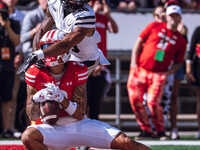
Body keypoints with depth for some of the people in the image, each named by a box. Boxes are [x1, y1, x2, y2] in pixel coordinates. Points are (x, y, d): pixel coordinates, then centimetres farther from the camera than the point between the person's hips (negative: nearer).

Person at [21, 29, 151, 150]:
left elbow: (80, 114, -11)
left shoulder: (77, 71, -9)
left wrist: (61, 98, -29)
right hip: (53, 128, 0)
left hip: (80, 124, 0)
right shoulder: (35, 74, -6)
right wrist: (36, 99, -27)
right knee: (28, 136, -33)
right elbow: (33, 116, -4)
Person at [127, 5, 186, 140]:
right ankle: (146, 130, 7)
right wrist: (134, 63, -1)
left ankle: (161, 131, 2)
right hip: (140, 70, 1)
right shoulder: (155, 26, 6)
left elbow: (178, 63, 13)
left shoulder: (181, 41, 8)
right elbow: (139, 42, 8)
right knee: (135, 100, -6)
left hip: (159, 74, -1)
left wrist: (169, 72, -6)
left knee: (153, 102, -16)